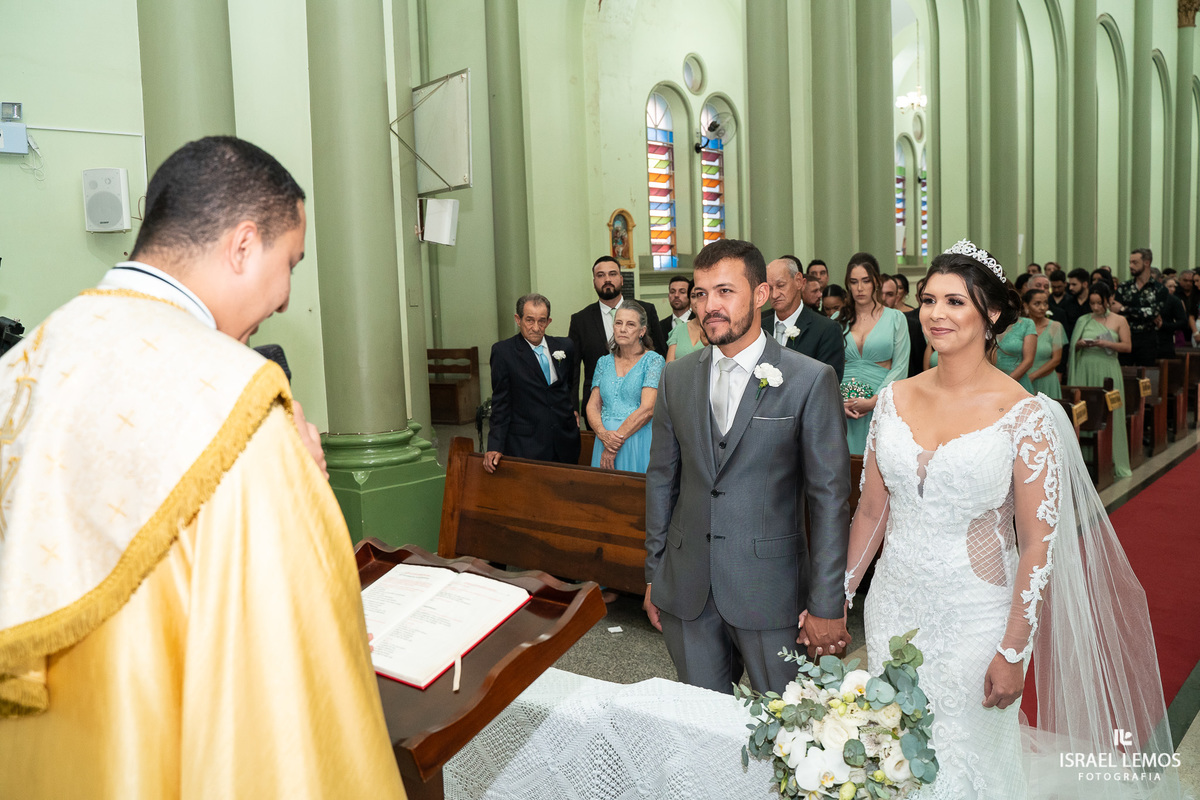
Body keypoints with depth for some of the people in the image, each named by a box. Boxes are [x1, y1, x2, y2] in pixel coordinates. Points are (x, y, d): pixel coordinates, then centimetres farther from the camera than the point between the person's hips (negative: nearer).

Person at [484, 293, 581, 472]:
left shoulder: (565, 346, 6)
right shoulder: (503, 351, -5)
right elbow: (501, 404, -4)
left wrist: (571, 410, 13)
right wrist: (495, 447, -9)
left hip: (566, 443, 4)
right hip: (525, 446, -4)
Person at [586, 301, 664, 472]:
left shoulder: (653, 360, -3)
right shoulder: (604, 362, 12)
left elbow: (647, 409, -13)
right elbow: (592, 406, 7)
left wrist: (618, 440, -14)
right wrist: (603, 434, -13)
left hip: (638, 443, -4)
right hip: (605, 442, 4)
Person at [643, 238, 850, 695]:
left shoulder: (810, 380, -8)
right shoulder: (676, 377, 6)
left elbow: (828, 496, -8)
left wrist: (826, 604, -9)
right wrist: (654, 573, 11)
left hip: (768, 589, -3)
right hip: (686, 590, 4)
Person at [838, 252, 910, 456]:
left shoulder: (896, 319, 4)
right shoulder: (839, 320, 9)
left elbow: (900, 368, -2)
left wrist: (874, 401, -12)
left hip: (881, 407, -1)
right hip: (843, 410, 2)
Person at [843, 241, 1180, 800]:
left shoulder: (1023, 414, -13)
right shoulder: (895, 399, -2)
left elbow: (1039, 542, -11)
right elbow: (872, 511, 5)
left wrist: (1013, 652, -12)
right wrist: (839, 597, 7)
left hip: (974, 618, -3)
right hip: (894, 606, 4)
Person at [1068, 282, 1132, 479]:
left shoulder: (1119, 321, 5)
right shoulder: (1083, 321, 11)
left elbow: (1127, 346, -2)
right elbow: (1073, 347, 13)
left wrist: (1106, 344, -16)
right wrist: (1080, 344, -9)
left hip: (1107, 372, -2)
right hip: (1085, 372, 2)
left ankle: (1111, 463, 6)